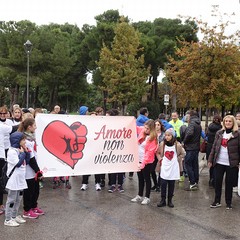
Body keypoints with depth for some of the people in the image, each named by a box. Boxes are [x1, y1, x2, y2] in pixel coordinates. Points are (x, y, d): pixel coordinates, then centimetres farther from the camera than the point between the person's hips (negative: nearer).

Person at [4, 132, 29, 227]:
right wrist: (23, 153, -12)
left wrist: (27, 152, 1)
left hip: (20, 179, 9)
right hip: (14, 180, -9)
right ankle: (8, 219, 5)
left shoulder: (20, 150, 11)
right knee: (11, 200, -3)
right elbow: (18, 163, -21)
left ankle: (14, 216, 27)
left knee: (18, 199, 16)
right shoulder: (12, 151, -16)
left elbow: (26, 162, 12)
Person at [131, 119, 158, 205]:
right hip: (139, 160, 6)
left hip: (147, 162, -6)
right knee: (140, 178, 16)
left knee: (147, 179, 6)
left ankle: (147, 197, 17)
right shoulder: (142, 131, 2)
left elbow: (149, 152, -21)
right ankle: (139, 196, 29)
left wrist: (143, 163, -26)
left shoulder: (153, 138, -15)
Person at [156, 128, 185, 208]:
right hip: (164, 168, 1)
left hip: (173, 168, -1)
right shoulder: (162, 144, -1)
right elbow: (157, 153, 13)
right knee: (163, 184, -1)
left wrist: (177, 160, 0)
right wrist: (160, 159, 0)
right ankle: (163, 200, 7)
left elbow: (183, 154, 7)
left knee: (171, 185, 6)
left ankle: (170, 200, 17)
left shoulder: (177, 145, -6)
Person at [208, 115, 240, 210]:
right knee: (217, 182, 8)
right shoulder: (219, 133, 7)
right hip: (219, 162, 3)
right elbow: (214, 147, 9)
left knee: (229, 183, 5)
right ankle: (217, 201, 22)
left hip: (231, 164, -3)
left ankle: (228, 203, 20)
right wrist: (210, 160, 6)